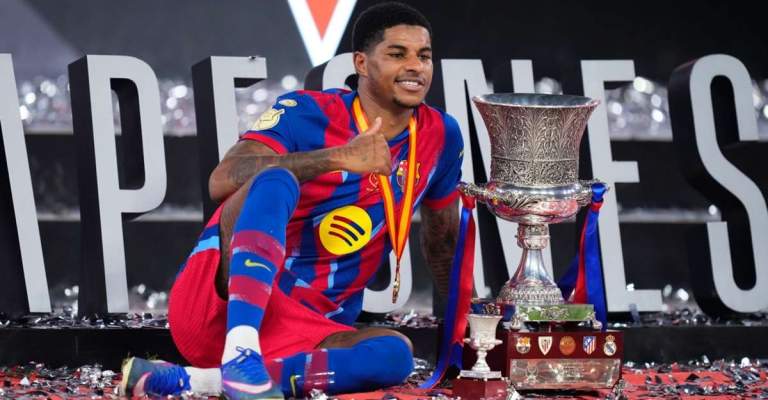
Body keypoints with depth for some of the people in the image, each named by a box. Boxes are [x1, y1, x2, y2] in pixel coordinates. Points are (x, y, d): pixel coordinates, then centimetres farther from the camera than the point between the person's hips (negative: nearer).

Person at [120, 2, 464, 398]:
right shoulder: (308, 113, -6)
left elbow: (443, 240, 25)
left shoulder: (440, 136, 9)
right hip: (216, 302, -5)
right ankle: (239, 353, -44)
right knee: (276, 178, -29)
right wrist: (338, 158, -28)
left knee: (395, 354, -28)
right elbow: (222, 181, -22)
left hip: (295, 336, 5)